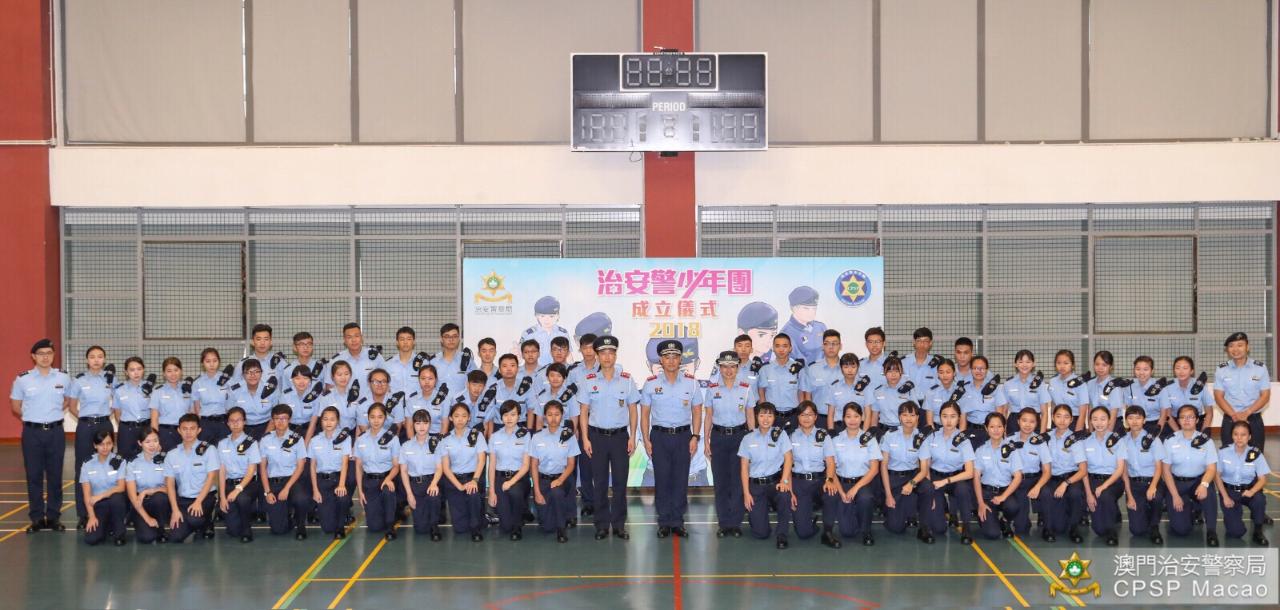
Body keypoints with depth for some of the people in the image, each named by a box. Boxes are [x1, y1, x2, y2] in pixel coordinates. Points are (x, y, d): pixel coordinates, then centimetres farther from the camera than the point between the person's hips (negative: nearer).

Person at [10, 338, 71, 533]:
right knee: (34, 476, 3)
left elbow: (69, 400, 16)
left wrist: (53, 413, 7)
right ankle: (36, 518, 11)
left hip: (55, 431, 1)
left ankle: (54, 517, 14)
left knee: (55, 475, 5)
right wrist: (31, 416, 5)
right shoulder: (22, 379, -3)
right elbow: (15, 406, 7)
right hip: (32, 432, -1)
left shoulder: (63, 378, 1)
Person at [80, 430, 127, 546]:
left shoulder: (119, 462, -3)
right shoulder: (87, 464, -1)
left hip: (116, 502, 0)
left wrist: (100, 496, -24)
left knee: (116, 497, -39)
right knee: (91, 539, -24)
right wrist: (92, 516, -17)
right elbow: (87, 493, -6)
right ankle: (107, 526, 11)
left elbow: (121, 487, -12)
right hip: (98, 505, 0)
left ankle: (119, 533, -14)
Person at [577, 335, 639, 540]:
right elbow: (583, 412, 3)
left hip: (620, 435, 0)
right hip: (597, 436, 0)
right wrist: (585, 439, -3)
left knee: (620, 481, 3)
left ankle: (619, 524, 12)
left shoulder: (626, 380, 1)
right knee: (600, 482, 5)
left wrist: (632, 437, -1)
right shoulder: (589, 381, 0)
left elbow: (633, 410, 4)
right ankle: (601, 525, 13)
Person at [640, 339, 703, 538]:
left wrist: (695, 437, -2)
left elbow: (697, 411, 6)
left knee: (681, 479, 3)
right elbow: (644, 413, 3)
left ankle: (678, 521, 12)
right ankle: (664, 522, 12)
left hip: (683, 435, 0)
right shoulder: (651, 383, 0)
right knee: (661, 479, 3)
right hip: (659, 436, 0)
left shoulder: (691, 383, 1)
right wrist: (646, 439, -2)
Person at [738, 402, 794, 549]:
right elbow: (744, 468, 6)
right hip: (755, 484, 1)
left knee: (784, 495, -39)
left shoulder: (780, 434, 3)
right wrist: (746, 493, -2)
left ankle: (781, 534, -16)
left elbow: (788, 459, -4)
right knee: (760, 533, -8)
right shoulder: (748, 439, 6)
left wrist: (784, 481, -19)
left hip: (775, 481, -1)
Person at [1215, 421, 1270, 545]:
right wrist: (1225, 497, -11)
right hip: (1229, 490, -1)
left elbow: (1262, 479, -9)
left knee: (1259, 499, -38)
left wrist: (1252, 491, -29)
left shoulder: (1256, 454, -9)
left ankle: (1257, 531, -9)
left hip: (1248, 489, 1)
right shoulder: (1223, 452, -9)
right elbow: (1217, 475, -2)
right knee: (1236, 532, -16)